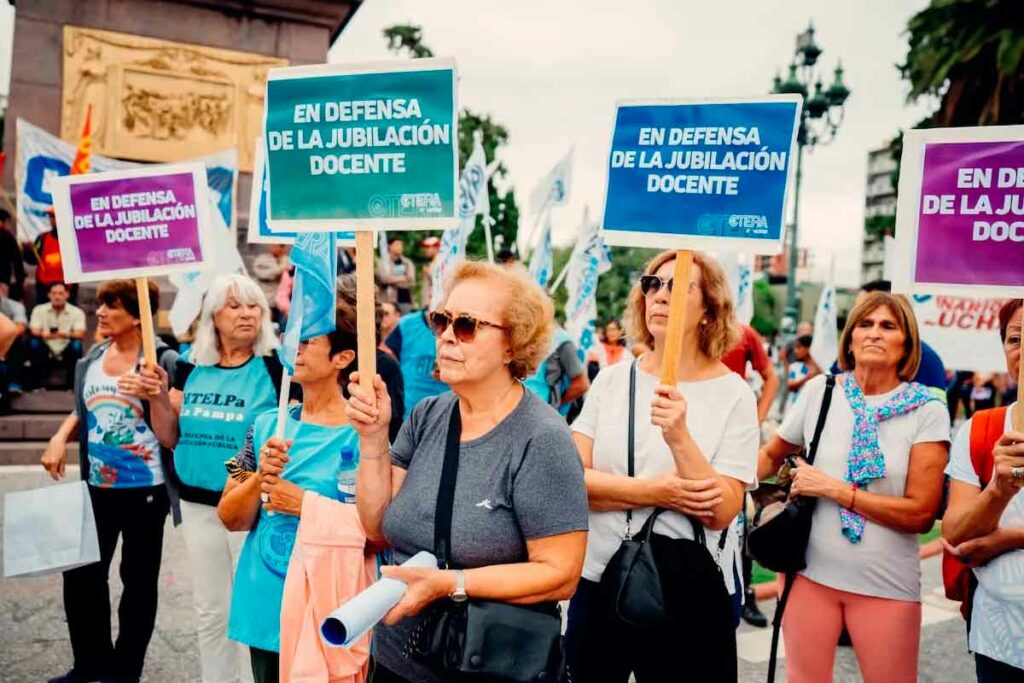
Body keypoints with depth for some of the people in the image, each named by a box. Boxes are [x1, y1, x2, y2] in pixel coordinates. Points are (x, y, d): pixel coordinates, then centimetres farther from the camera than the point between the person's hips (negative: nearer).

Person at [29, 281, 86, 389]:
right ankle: (39, 382, -15)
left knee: (76, 344, -30)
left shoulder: (77, 312, -5)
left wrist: (66, 334, -41)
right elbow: (34, 332, -12)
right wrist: (43, 334, -37)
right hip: (46, 354, 1)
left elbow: (80, 335, -18)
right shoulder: (39, 309, -1)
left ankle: (72, 382, -17)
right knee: (33, 342, -27)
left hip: (66, 354, -1)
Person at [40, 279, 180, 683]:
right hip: (97, 487, 6)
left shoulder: (162, 360, -13)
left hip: (144, 488, -6)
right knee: (81, 574, 12)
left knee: (138, 580, 9)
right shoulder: (92, 359, 6)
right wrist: (60, 438, 1)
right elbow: (83, 410, 19)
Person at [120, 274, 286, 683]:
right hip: (198, 504, 5)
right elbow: (171, 437, 8)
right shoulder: (190, 367, 4)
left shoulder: (275, 368, -10)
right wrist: (157, 398, -7)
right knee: (209, 610, 19)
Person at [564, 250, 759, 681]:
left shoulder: (733, 395, -8)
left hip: (692, 593, -3)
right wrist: (653, 492, -17)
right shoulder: (612, 379, 0)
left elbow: (720, 513, -16)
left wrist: (679, 437, -29)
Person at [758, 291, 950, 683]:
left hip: (887, 584, -1)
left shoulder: (927, 411, -7)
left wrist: (833, 489, -15)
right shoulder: (819, 390, -2)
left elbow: (921, 514, -11)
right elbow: (773, 455, 11)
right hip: (811, 572, 2)